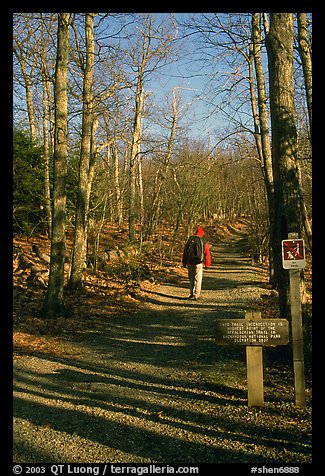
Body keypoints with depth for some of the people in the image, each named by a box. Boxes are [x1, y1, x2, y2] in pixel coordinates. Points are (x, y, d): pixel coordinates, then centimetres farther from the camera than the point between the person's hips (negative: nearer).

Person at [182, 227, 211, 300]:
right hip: (199, 263, -3)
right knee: (198, 279, 5)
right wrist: (207, 263, 7)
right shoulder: (203, 241, -4)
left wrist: (184, 263, 15)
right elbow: (207, 253, -3)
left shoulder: (189, 240, 4)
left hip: (190, 263, 3)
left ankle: (192, 293, 18)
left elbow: (185, 251, 8)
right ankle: (196, 295, 6)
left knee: (191, 278, 14)